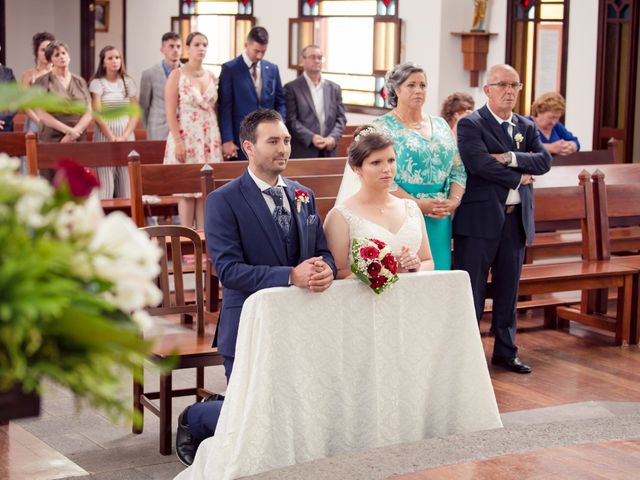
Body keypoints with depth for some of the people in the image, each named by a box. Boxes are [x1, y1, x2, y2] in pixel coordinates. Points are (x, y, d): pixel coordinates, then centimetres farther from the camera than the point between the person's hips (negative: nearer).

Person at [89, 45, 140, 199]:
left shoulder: (128, 82, 11)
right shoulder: (97, 83, 2)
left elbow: (135, 113, 8)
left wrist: (125, 136, -7)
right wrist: (112, 137, -14)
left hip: (127, 136, 3)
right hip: (105, 135, -3)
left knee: (127, 183, -2)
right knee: (105, 183, -8)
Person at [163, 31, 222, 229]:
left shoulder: (211, 77, 11)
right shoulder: (177, 75, -3)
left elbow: (214, 110, 14)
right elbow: (170, 113, -8)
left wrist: (219, 139, 6)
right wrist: (178, 142, -16)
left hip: (210, 139, 5)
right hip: (186, 137, -5)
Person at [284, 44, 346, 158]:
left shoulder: (334, 88, 16)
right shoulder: (292, 88, 2)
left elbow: (341, 118, 13)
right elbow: (291, 120, -5)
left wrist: (333, 137, -7)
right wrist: (311, 138, -17)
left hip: (328, 152, 4)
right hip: (302, 153, -4)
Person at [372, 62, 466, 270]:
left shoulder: (440, 125, 14)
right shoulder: (383, 126, -2)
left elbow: (458, 169, 12)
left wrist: (454, 200, -6)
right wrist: (417, 204, -18)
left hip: (439, 220, 5)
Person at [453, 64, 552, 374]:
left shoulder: (527, 127, 14)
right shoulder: (470, 125, -4)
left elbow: (545, 161, -1)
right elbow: (479, 163, -18)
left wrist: (510, 158, -15)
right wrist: (519, 178, -9)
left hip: (516, 220, 6)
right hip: (480, 219, -6)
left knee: (508, 289, 13)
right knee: (472, 290, -1)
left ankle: (506, 351, 23)